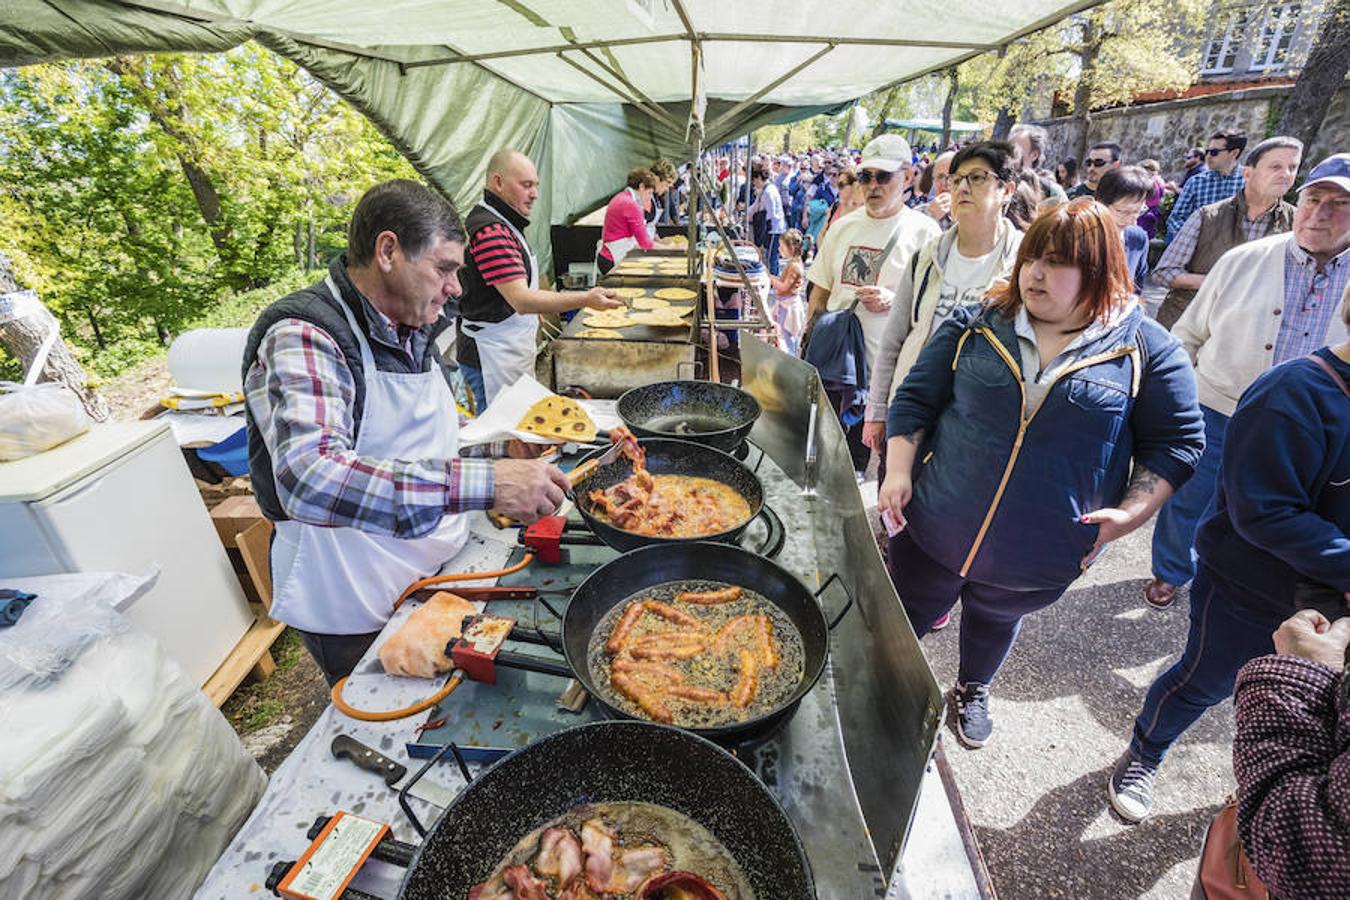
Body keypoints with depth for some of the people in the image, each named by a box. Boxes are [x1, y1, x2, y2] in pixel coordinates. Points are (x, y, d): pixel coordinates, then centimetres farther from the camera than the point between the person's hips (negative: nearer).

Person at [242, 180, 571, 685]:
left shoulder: (412, 329, 5)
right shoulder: (302, 337, -22)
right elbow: (310, 479, -39)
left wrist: (502, 447, 4)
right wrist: (485, 483, -44)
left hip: (438, 575, 7)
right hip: (358, 617, -7)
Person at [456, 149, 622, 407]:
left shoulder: (500, 223, 15)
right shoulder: (490, 230, -21)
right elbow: (521, 300, -29)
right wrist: (586, 299, -34)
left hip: (511, 351, 10)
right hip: (493, 355, -10)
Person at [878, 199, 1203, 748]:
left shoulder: (1146, 348, -4)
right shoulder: (976, 326, -3)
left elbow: (1176, 443, 1)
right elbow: (915, 399, 0)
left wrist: (1130, 512, -12)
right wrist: (899, 472, -11)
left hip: (1041, 558, 1)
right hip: (935, 532, 0)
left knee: (996, 619, 28)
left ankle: (972, 690, 58)